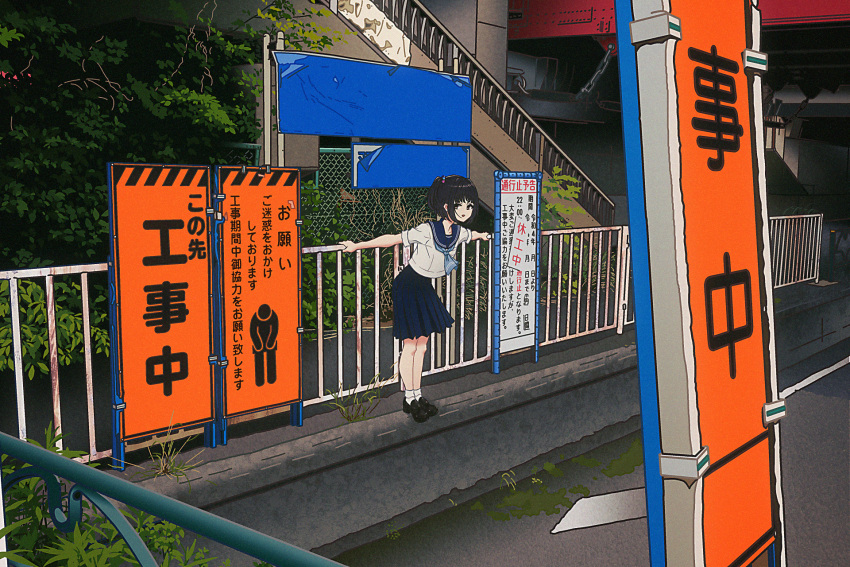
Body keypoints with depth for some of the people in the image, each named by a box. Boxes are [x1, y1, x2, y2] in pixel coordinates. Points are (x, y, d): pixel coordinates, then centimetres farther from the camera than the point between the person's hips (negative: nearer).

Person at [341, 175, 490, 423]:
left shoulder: (460, 232, -4)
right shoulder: (426, 230, -26)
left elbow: (471, 235, 22)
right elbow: (392, 239, -24)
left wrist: (481, 235, 44)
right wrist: (357, 246, -22)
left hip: (425, 288, 7)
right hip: (408, 286, -7)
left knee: (422, 346, 11)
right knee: (410, 346, -1)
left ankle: (417, 396, 21)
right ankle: (409, 398, 11)